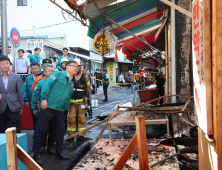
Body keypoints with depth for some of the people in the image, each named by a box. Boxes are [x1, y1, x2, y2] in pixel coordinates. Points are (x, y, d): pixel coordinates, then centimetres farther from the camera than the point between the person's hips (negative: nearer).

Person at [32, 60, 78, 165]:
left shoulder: (71, 83, 16)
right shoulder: (58, 74, -3)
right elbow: (48, 85, -11)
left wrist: (65, 108, 15)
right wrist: (44, 99, -17)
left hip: (60, 110, 7)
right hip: (48, 107, -6)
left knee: (60, 131, 9)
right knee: (42, 129, -3)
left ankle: (59, 153, 23)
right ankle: (36, 153, 8)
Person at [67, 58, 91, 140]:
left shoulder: (85, 76, 4)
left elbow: (88, 88, 12)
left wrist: (86, 95, 7)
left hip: (81, 100, 0)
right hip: (71, 100, 1)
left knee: (81, 117, 1)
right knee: (71, 117, 0)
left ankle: (81, 134, 11)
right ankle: (70, 134, 11)